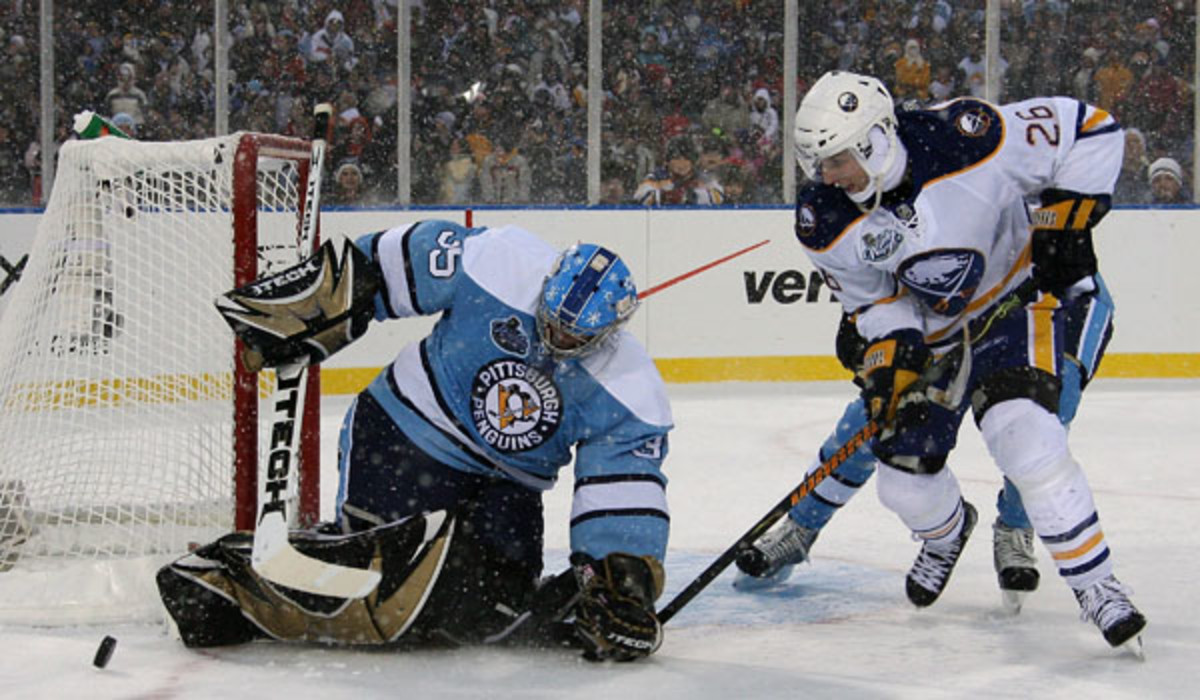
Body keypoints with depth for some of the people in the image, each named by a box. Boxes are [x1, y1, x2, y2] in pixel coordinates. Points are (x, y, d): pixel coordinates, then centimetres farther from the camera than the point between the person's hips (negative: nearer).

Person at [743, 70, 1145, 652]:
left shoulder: (964, 141, -32)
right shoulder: (825, 224, -19)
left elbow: (1091, 130, -21)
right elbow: (873, 298, -4)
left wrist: (1066, 222, -23)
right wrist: (891, 357, -20)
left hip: (1015, 297, -4)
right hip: (927, 331, 5)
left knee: (1025, 437, -26)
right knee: (904, 477, 3)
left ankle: (1096, 586, -12)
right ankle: (946, 531, 42)